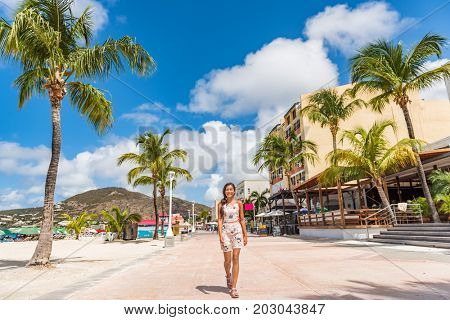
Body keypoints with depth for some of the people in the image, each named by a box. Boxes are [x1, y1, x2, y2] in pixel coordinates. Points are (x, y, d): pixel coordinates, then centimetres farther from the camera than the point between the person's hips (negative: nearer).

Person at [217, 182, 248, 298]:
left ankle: (233, 288, 2)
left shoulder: (238, 203, 6)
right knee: (227, 259, 5)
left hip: (237, 230, 0)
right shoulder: (221, 204, 5)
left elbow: (242, 220, 8)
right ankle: (228, 275, 38)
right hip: (225, 231, 0)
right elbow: (220, 220, 0)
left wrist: (245, 235, 7)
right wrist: (220, 234, -11)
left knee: (235, 258, -5)